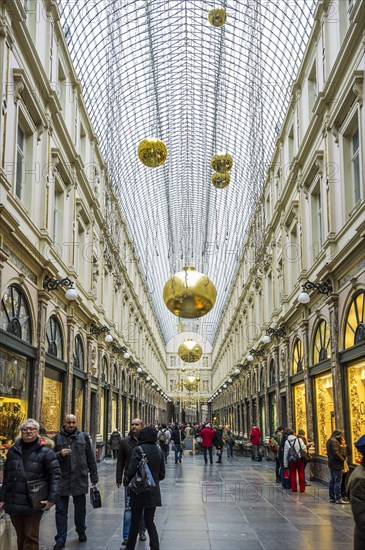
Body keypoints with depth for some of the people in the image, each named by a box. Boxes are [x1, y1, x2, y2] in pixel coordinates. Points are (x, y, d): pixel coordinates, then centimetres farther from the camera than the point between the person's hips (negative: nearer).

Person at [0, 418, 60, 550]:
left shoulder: (45, 452, -3)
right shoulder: (13, 451, 10)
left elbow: (55, 475, -6)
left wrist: (52, 498, -14)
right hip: (14, 503, 4)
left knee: (31, 538, -1)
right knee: (20, 537, 14)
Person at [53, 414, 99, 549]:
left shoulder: (84, 437, 5)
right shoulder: (57, 438, 2)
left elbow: (90, 457, 8)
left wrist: (94, 476, 7)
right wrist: (60, 454, -18)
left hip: (80, 479, 1)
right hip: (62, 479, -1)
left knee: (80, 508, 13)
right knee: (61, 510, 1)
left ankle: (81, 532, 32)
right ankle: (61, 539, 6)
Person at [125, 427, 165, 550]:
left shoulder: (138, 450, -14)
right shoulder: (159, 451, 3)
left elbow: (132, 471, -18)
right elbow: (162, 474, 6)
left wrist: (128, 481, 2)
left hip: (139, 492, -5)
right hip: (153, 493, 5)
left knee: (135, 522, 8)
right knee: (150, 522, 14)